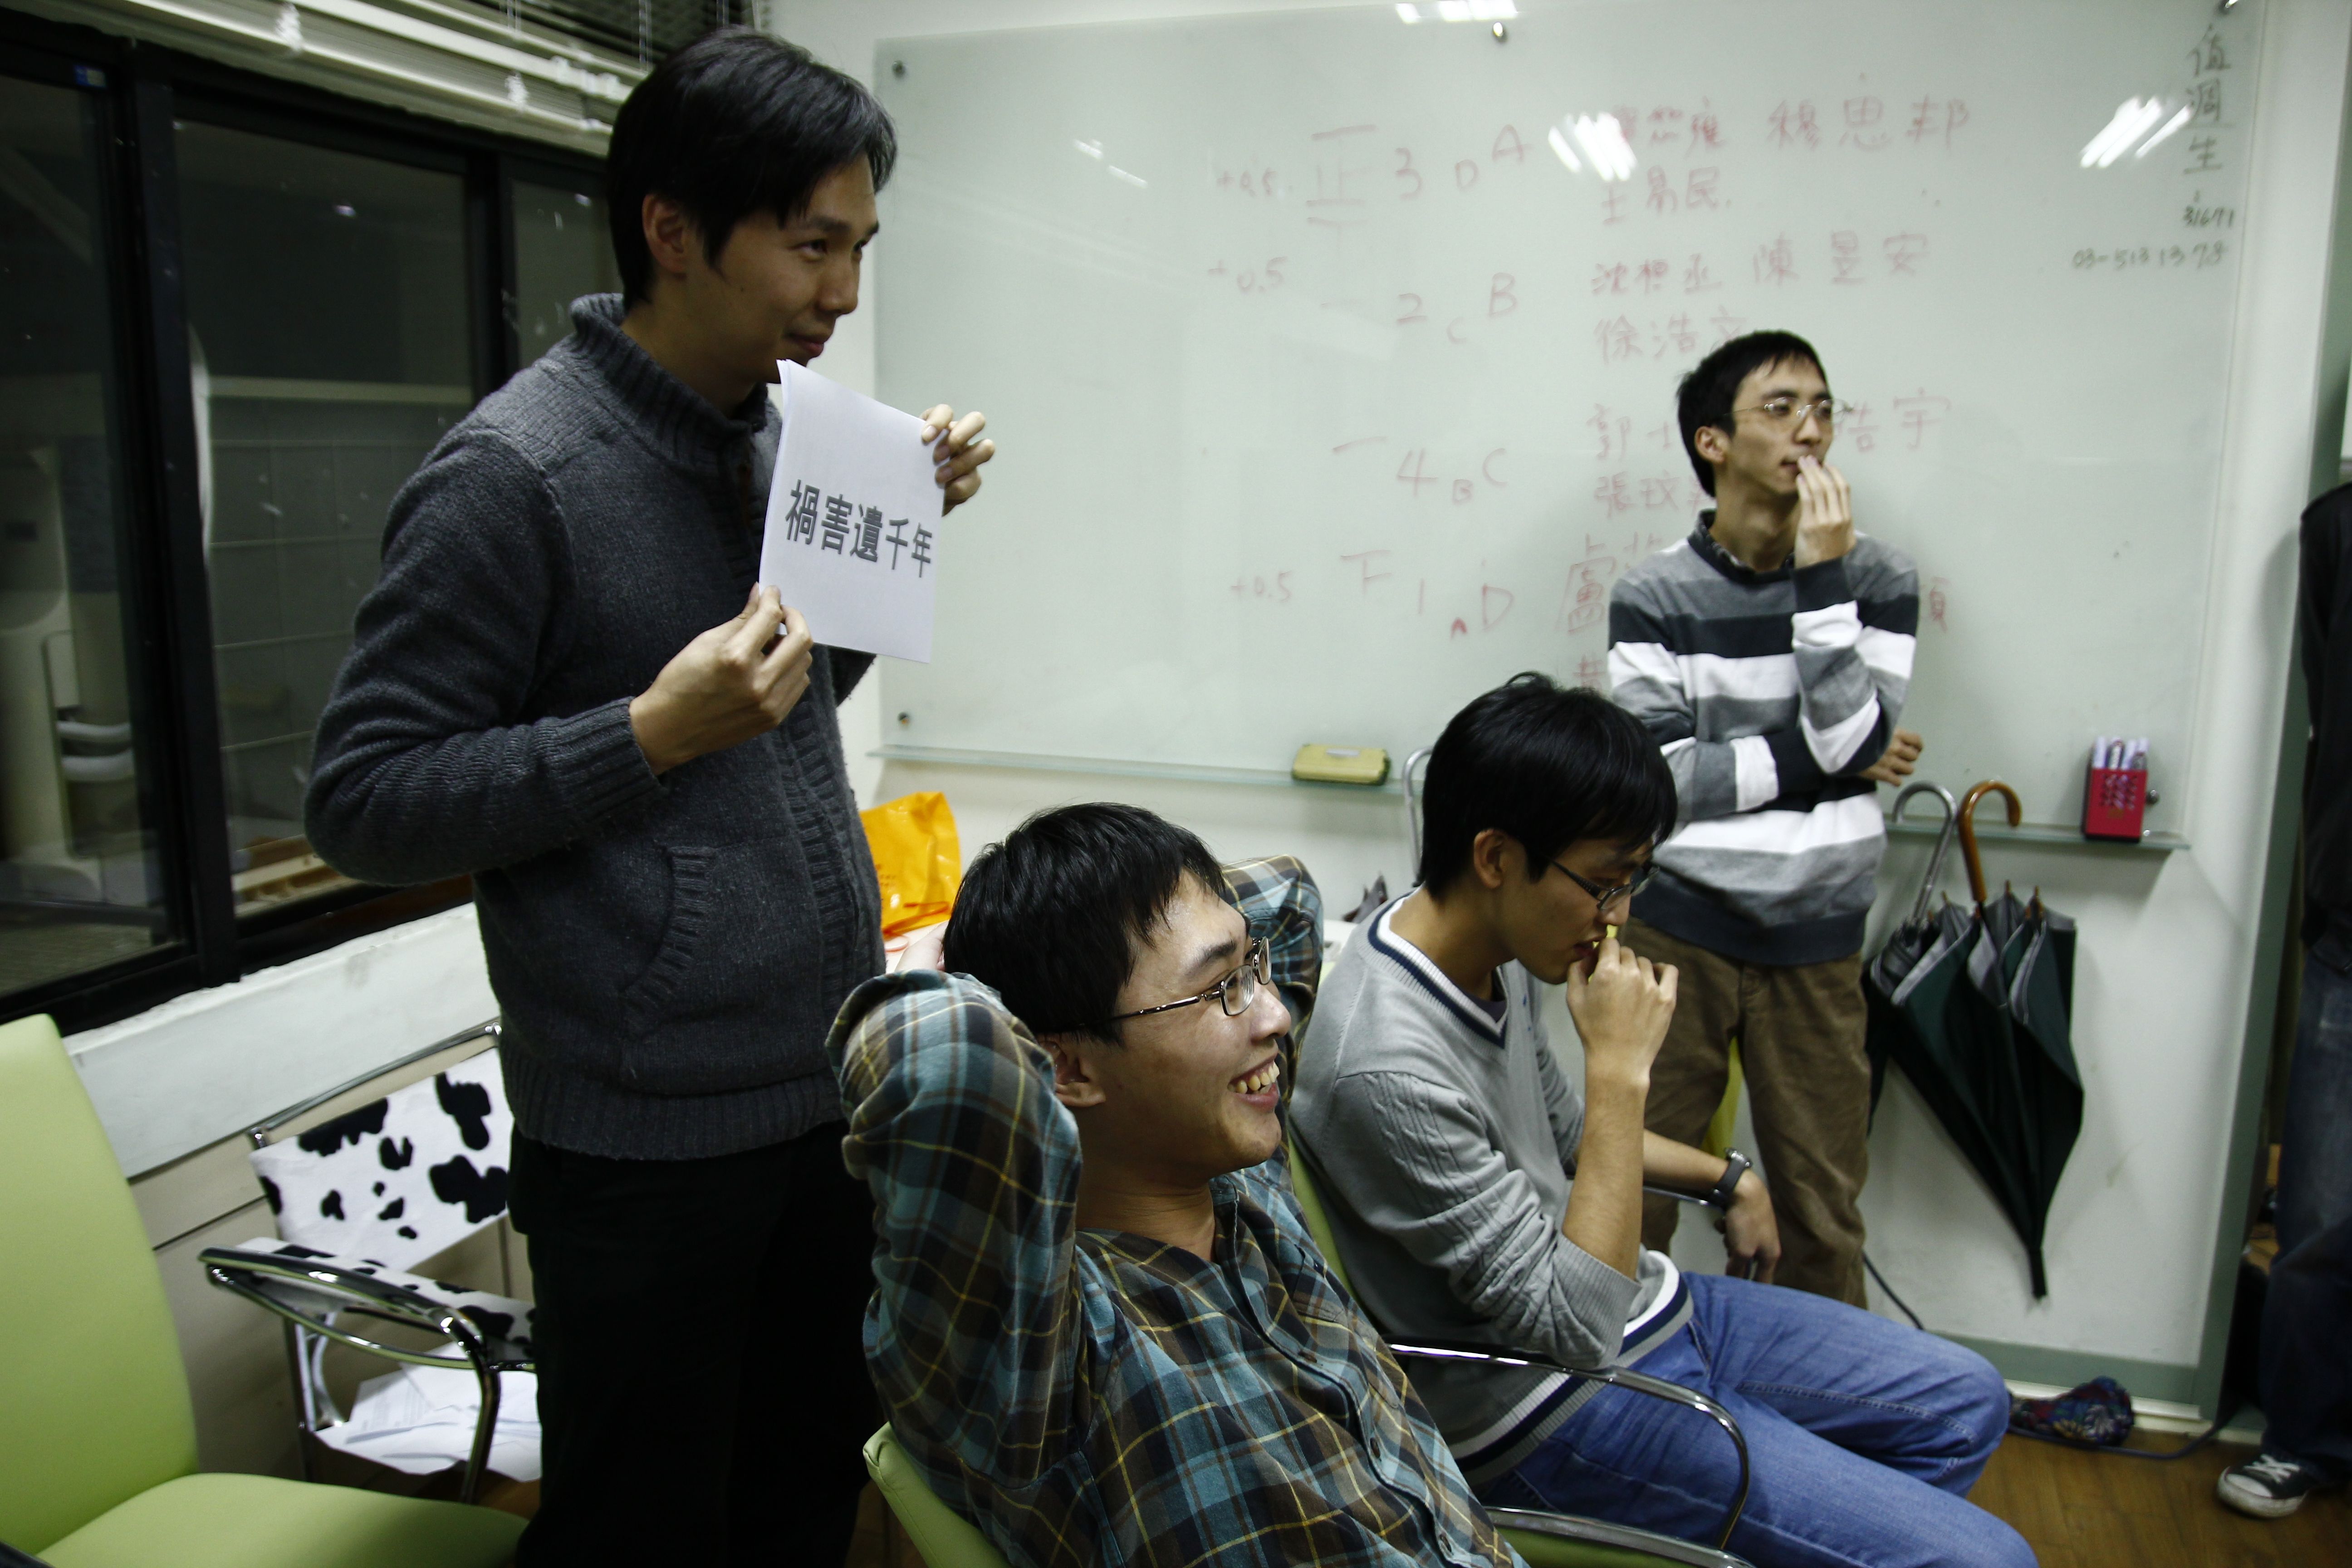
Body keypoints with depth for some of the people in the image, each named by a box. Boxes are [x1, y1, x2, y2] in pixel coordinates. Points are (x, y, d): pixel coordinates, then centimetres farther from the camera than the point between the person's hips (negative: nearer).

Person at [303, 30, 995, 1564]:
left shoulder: (771, 433, 8)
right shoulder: (513, 472, -15)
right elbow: (364, 801, -13)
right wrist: (649, 736, -23)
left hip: (827, 1096, 7)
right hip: (652, 1141, -7)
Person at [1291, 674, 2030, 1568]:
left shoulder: (1496, 954, -2)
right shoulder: (1385, 1069, -32)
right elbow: (1578, 1325, -27)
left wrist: (1725, 1179, 21)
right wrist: (1622, 1067, -28)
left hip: (1645, 1305, 9)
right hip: (1553, 1408, -9)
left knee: (1967, 1405, 16)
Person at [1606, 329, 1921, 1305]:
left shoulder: (1876, 579, 3)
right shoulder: (1653, 597, -3)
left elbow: (1856, 740, -11)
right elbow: (1654, 778, -12)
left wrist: (1821, 575, -14)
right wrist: (1812, 760, -9)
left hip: (1816, 941, 1)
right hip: (1678, 932, -1)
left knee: (1823, 1210, 10)